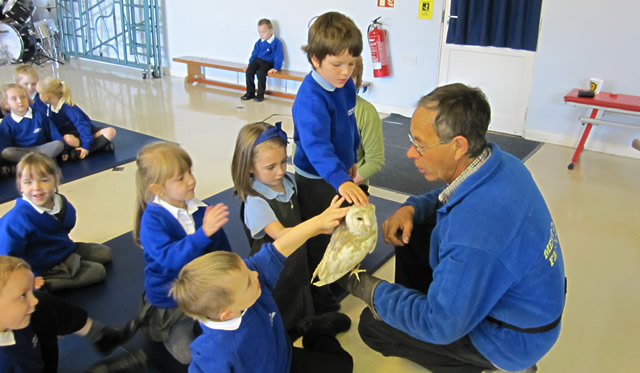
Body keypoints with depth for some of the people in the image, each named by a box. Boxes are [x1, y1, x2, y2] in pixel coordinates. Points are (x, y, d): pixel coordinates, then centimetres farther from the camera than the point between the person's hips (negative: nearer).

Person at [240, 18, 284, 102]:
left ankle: (260, 94, -16)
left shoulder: (276, 42, -9)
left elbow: (279, 56, -11)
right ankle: (250, 92, -5)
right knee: (249, 71, -19)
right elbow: (254, 53, 18)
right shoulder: (259, 42, 9)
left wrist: (276, 67, -19)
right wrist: (250, 64, 16)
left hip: (268, 63, -6)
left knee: (260, 72, -33)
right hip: (257, 60, 6)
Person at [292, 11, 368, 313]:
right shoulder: (311, 97, -31)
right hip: (317, 180, -8)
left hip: (339, 173, 8)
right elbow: (316, 144, -44)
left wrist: (351, 160, 17)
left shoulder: (346, 86, -4)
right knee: (318, 242, 8)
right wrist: (340, 180, -57)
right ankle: (320, 302, 29)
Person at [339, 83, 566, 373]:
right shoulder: (499, 163, -13)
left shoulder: (475, 235, -40)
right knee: (410, 234, 8)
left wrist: (370, 290, -17)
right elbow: (454, 196, 10)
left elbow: (440, 326, -27)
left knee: (372, 325, 0)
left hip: (509, 337, -8)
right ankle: (410, 304, 27)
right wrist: (411, 208, -9)